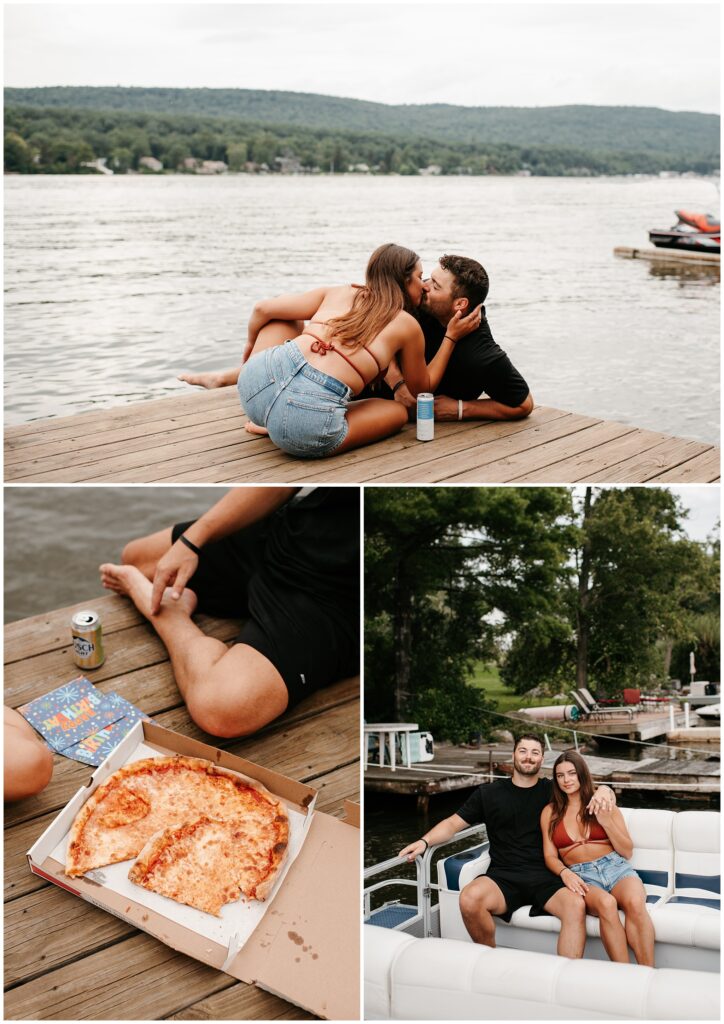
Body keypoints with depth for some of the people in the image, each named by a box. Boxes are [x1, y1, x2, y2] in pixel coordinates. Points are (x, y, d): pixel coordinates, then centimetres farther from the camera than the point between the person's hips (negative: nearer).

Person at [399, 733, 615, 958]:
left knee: (576, 904, -34)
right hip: (503, 876, 1)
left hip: (546, 877, 0)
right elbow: (453, 824, 15)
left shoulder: (553, 791, 13)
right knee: (470, 898, -32)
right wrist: (424, 841, -3)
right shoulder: (489, 793, 15)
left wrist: (603, 790, -8)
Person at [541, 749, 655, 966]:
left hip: (616, 867, 1)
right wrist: (565, 873, -12)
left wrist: (606, 822, -4)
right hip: (581, 875, -1)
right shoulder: (550, 812, 14)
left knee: (635, 903, -36)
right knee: (606, 903, -37)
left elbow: (627, 852, 12)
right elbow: (550, 855, 11)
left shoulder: (605, 805, 12)